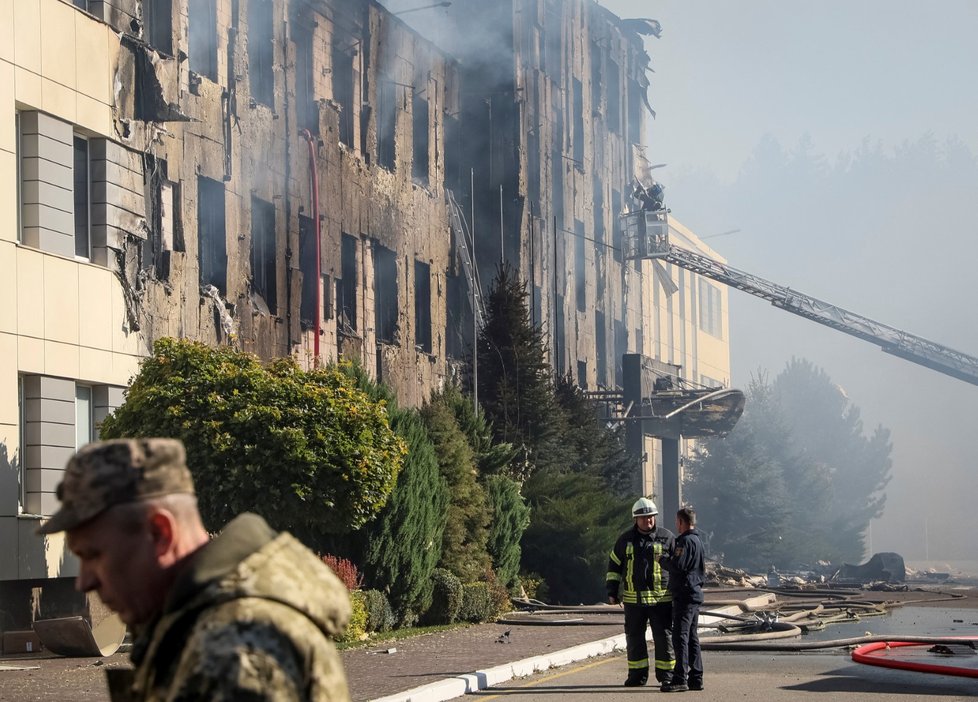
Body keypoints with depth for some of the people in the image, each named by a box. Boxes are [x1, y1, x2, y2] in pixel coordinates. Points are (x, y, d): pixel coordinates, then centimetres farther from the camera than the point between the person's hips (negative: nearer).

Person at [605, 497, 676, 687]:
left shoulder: (667, 537, 0)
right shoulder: (625, 540, 7)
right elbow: (614, 565, 14)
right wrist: (612, 591, 9)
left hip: (661, 598, -2)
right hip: (633, 599, 2)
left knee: (664, 637, 0)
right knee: (634, 638, 7)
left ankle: (666, 674, 9)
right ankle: (637, 675, 17)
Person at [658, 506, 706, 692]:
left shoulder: (686, 541, -15)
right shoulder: (697, 541, 18)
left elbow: (678, 565, -24)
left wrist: (663, 559, -5)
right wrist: (668, 559, 21)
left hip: (685, 595, -10)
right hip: (694, 594, 10)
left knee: (680, 637, -11)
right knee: (691, 637, 13)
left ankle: (680, 679, -14)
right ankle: (696, 678, 15)